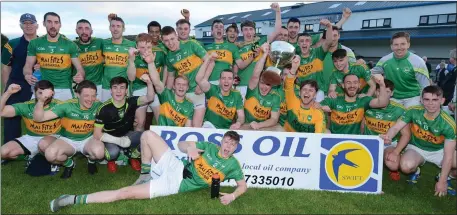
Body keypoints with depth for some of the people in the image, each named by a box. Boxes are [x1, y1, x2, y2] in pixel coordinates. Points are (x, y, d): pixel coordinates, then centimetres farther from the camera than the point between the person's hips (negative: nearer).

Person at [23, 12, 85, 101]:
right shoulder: (35, 43, 6)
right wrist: (27, 75, -14)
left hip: (64, 89, -1)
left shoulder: (70, 45, 1)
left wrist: (80, 76, -24)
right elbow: (28, 66, 10)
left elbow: (79, 68, -1)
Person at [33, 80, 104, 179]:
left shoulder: (98, 106, -17)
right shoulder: (67, 106, -20)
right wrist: (41, 101, -37)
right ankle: (69, 164, 7)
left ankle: (91, 161, 7)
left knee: (99, 152, -34)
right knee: (50, 154, -30)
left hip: (88, 139, 0)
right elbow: (38, 118, -21)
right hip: (68, 139, 1)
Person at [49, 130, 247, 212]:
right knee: (148, 135, -11)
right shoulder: (209, 147, 7)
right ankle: (145, 174, 8)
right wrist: (190, 148, -12)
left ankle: (76, 199, -6)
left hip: (175, 186, -4)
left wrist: (233, 196, -18)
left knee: (125, 193, -15)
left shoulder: (232, 164, 0)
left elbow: (243, 185, 4)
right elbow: (181, 144, 12)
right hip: (174, 168, 4)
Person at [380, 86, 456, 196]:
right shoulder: (414, 112, -19)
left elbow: (448, 155, -23)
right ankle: (415, 171, 6)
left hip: (439, 151, 1)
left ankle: (445, 176, 11)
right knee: (406, 166, -35)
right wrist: (388, 137, -48)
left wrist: (442, 182, -25)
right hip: (417, 148, -1)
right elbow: (396, 127, -21)